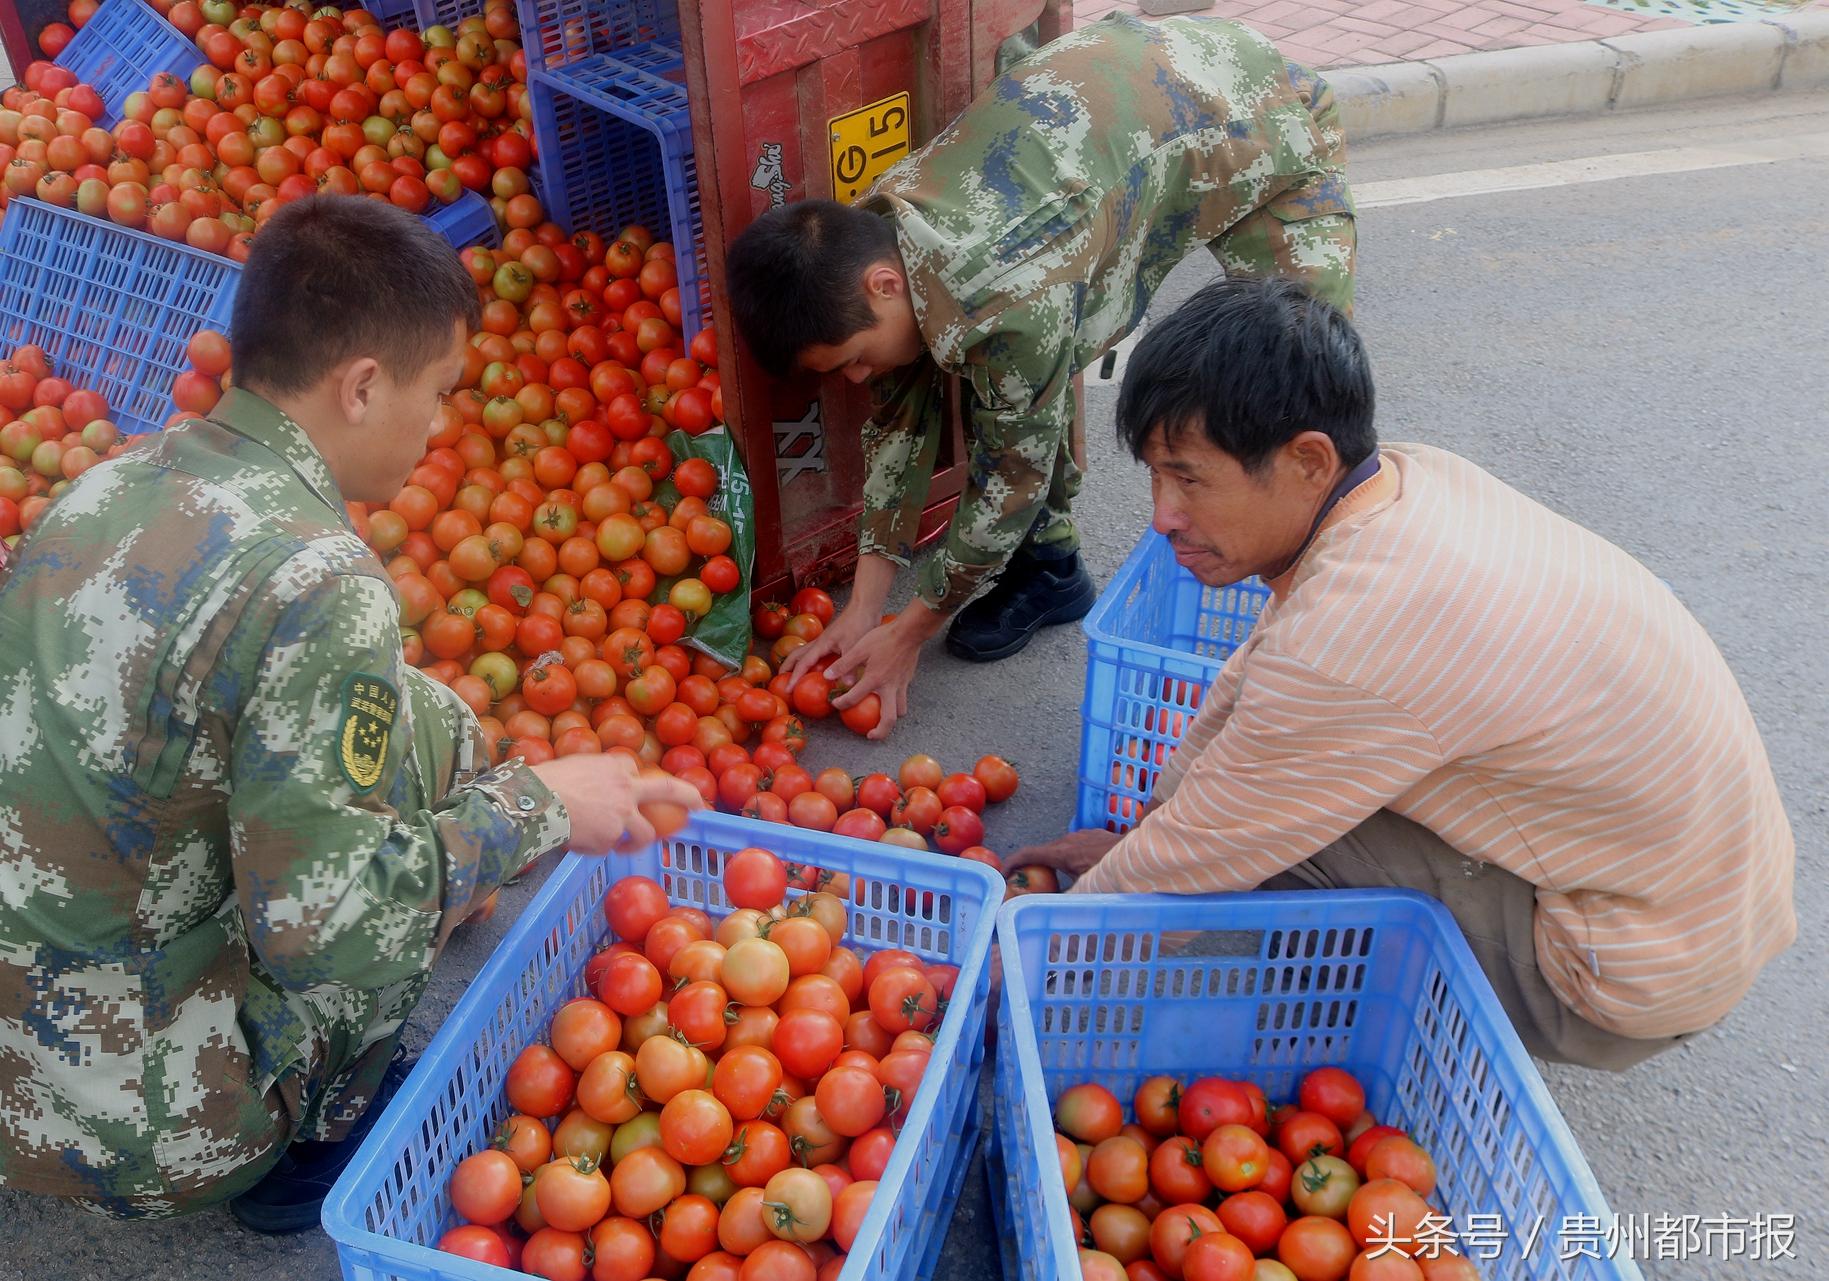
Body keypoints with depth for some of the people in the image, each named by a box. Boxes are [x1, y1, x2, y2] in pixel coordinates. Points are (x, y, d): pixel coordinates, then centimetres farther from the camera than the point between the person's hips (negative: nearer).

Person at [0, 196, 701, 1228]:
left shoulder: (113, 482, 1)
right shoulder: (318, 581, -25)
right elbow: (327, 928, -24)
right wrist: (537, 805, -11)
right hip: (132, 1126, -7)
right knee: (436, 730, -2)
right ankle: (317, 1143, 10)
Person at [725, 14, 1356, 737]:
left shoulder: (1008, 300, -40)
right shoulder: (871, 244, -16)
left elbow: (1013, 475, -26)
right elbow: (900, 422, -6)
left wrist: (909, 633, -14)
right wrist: (861, 611, -5)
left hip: (1265, 127, -6)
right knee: (1031, 370, -3)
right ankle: (1048, 566, 16)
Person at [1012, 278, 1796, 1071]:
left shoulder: (1342, 641, -33)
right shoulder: (1406, 476, -6)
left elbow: (1192, 858, -20)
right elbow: (1245, 686, 6)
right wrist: (1132, 836, 14)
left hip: (1644, 982, -8)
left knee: (1243, 834, -16)